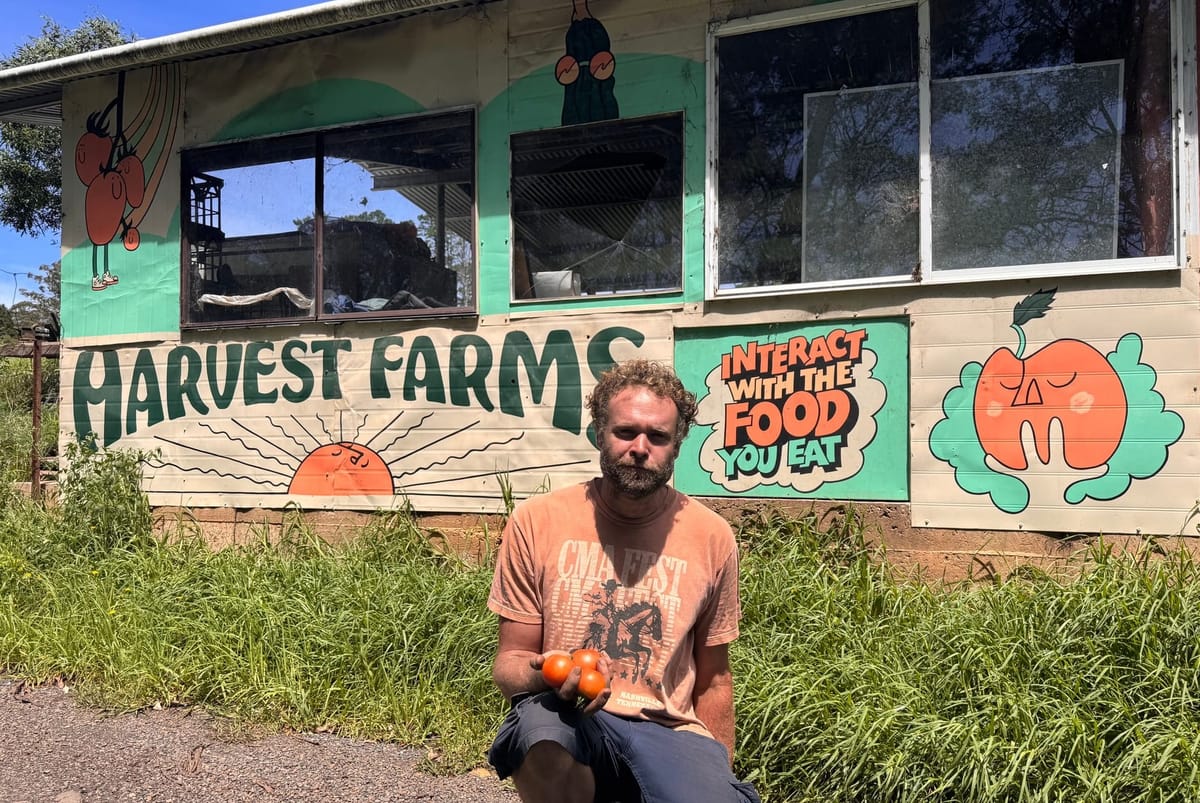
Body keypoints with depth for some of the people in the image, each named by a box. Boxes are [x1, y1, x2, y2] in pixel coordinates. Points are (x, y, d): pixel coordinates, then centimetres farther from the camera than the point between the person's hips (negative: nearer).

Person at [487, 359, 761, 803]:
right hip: (565, 718, 1)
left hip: (668, 731, 0)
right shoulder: (537, 521, -4)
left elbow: (712, 680, 11)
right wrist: (544, 676, -21)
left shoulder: (712, 538, 1)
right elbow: (510, 660, 2)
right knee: (541, 717, -35)